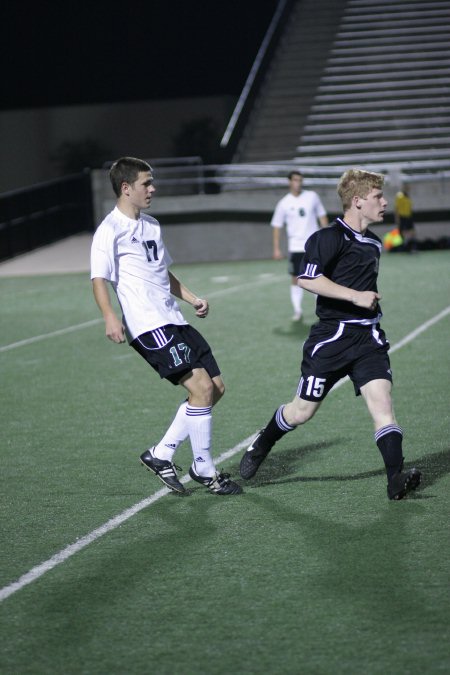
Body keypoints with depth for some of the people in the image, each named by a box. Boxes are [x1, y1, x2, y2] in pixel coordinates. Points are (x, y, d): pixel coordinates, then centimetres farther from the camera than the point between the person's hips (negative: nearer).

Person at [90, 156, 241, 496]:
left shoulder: (151, 225, 20)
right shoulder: (111, 230, -8)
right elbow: (99, 279, -15)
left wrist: (192, 298, 19)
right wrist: (110, 317, -30)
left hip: (174, 321, 10)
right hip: (149, 327, -9)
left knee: (216, 387, 8)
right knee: (202, 387, -17)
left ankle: (161, 455, 16)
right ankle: (205, 471, -4)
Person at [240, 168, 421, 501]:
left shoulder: (373, 243, 15)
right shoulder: (330, 237, -12)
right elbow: (307, 279, -21)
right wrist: (356, 296, -22)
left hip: (368, 336, 6)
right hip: (332, 336, -6)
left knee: (381, 401, -13)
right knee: (302, 411, 6)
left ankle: (396, 479, -20)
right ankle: (261, 446, 33)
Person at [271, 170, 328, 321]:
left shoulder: (312, 196, 3)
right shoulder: (284, 204, -1)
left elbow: (322, 216, 11)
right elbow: (276, 226, 3)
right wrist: (276, 249, -2)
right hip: (295, 246, -1)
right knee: (296, 279, -1)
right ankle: (297, 311, 8)